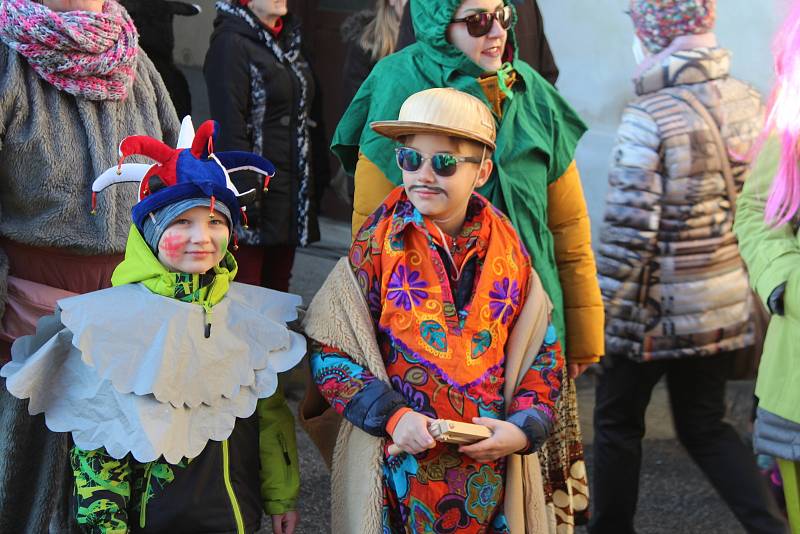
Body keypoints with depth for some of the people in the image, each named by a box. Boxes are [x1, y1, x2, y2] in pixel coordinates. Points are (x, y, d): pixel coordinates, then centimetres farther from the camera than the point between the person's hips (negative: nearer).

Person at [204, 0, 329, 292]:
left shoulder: (289, 39, 16)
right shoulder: (231, 43, -9)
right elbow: (229, 126, -15)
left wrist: (317, 178, 15)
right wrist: (246, 194, -20)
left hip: (292, 191, 8)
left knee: (278, 288, 11)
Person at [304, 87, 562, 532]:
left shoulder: (507, 250, 4)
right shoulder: (378, 245, -3)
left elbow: (543, 351, 9)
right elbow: (330, 348, -3)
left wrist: (523, 428, -6)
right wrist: (390, 416, -15)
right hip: (400, 463, -2)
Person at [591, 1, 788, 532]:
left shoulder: (649, 117, -20)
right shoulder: (750, 101, -1)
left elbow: (630, 232, -20)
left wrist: (603, 314, -11)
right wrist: (761, 277, 18)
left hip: (662, 307, -6)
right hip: (728, 302, 6)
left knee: (617, 420, 15)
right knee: (705, 425, 19)